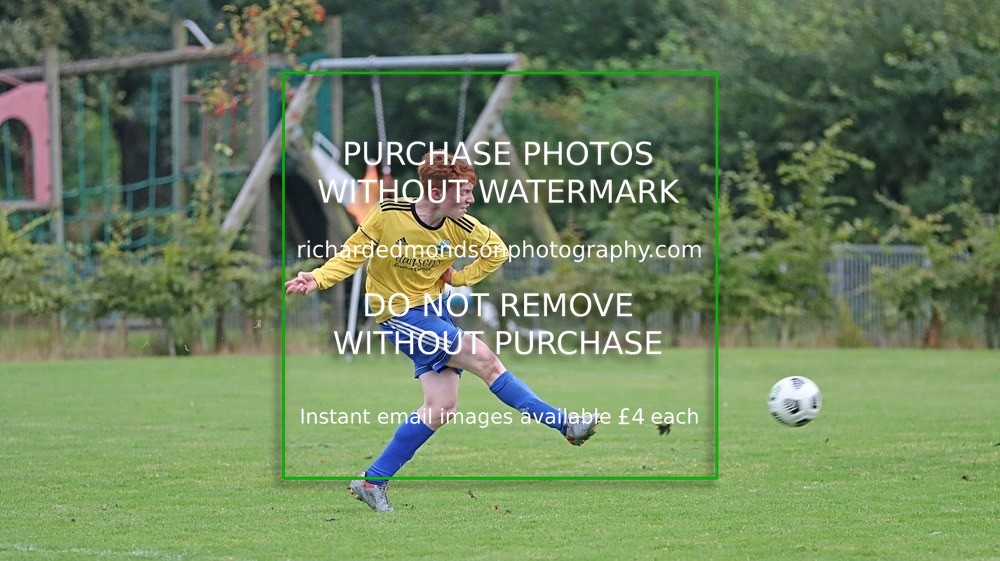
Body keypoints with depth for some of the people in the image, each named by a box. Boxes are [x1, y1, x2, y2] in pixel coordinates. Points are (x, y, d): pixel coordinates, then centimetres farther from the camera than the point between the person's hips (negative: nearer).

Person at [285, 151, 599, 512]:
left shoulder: (460, 227, -7)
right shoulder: (389, 214, -19)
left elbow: (498, 252, 10)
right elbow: (351, 256, -8)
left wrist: (460, 277, -1)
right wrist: (317, 279, -23)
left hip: (434, 310, 6)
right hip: (399, 315, -6)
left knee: (441, 407, 0)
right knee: (484, 359, -17)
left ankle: (373, 482, 9)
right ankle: (563, 424, -10)